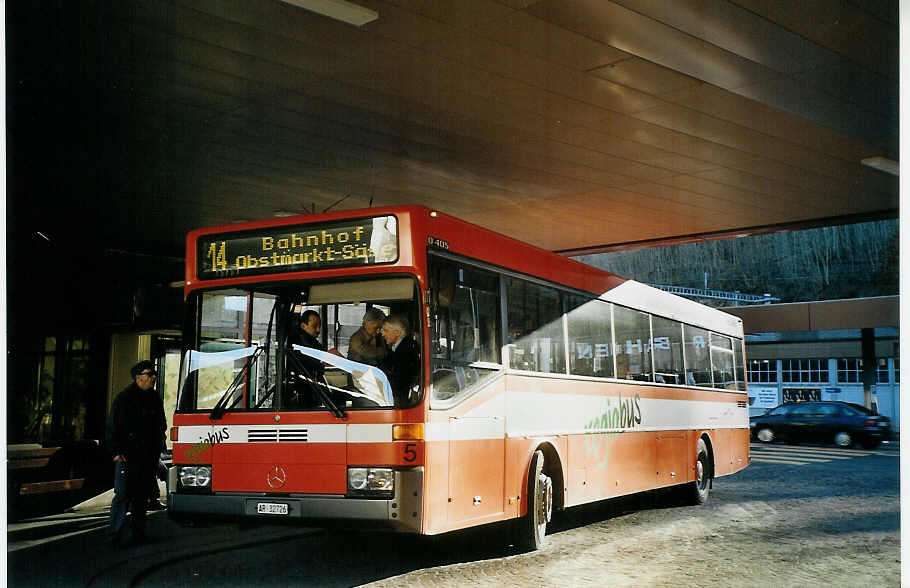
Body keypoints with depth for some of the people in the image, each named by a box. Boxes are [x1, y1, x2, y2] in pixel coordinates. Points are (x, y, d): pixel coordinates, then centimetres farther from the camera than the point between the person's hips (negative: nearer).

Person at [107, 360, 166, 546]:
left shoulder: (155, 399, 15)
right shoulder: (124, 398, -4)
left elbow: (161, 426, 23)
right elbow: (112, 427, -6)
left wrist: (157, 451, 15)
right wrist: (117, 452, -12)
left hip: (149, 457, 6)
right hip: (128, 455, -6)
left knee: (141, 496, 11)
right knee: (123, 495, -8)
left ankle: (137, 533, 17)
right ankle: (116, 535, -5)